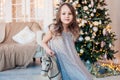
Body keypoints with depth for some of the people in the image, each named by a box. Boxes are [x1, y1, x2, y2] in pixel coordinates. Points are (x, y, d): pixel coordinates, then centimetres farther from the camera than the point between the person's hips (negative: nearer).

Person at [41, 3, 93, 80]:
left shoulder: (72, 30, 6)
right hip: (62, 63, -5)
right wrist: (48, 49, -17)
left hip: (73, 62, 5)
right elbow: (43, 42, 2)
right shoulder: (54, 29, -9)